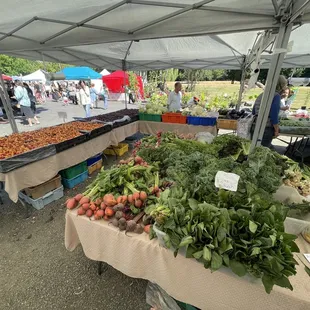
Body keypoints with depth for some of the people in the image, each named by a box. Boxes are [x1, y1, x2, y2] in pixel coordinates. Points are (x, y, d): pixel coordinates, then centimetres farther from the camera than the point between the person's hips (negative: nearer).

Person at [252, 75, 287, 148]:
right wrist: (277, 130, -5)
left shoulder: (261, 95, 15)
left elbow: (253, 113, 19)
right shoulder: (276, 96, -7)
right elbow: (274, 115, -13)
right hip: (266, 129, -7)